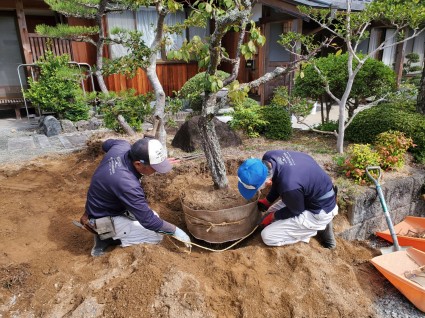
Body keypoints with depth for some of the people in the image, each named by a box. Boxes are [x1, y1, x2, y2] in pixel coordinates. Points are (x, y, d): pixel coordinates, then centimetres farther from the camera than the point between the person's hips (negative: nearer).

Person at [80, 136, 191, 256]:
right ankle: (107, 238, -2)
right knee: (156, 235, -9)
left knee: (154, 217, 14)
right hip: (103, 219, -8)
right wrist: (175, 230, -15)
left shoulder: (122, 146, -18)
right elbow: (148, 220, -28)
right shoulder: (128, 184, -39)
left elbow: (106, 144, 11)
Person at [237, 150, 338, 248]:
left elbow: (296, 210, -16)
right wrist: (267, 201, 6)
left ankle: (318, 227, 2)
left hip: (319, 210, -8)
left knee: (268, 236, -8)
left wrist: (272, 216, -3)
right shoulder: (268, 157, -17)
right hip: (310, 195, 8)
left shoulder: (289, 186, -40)